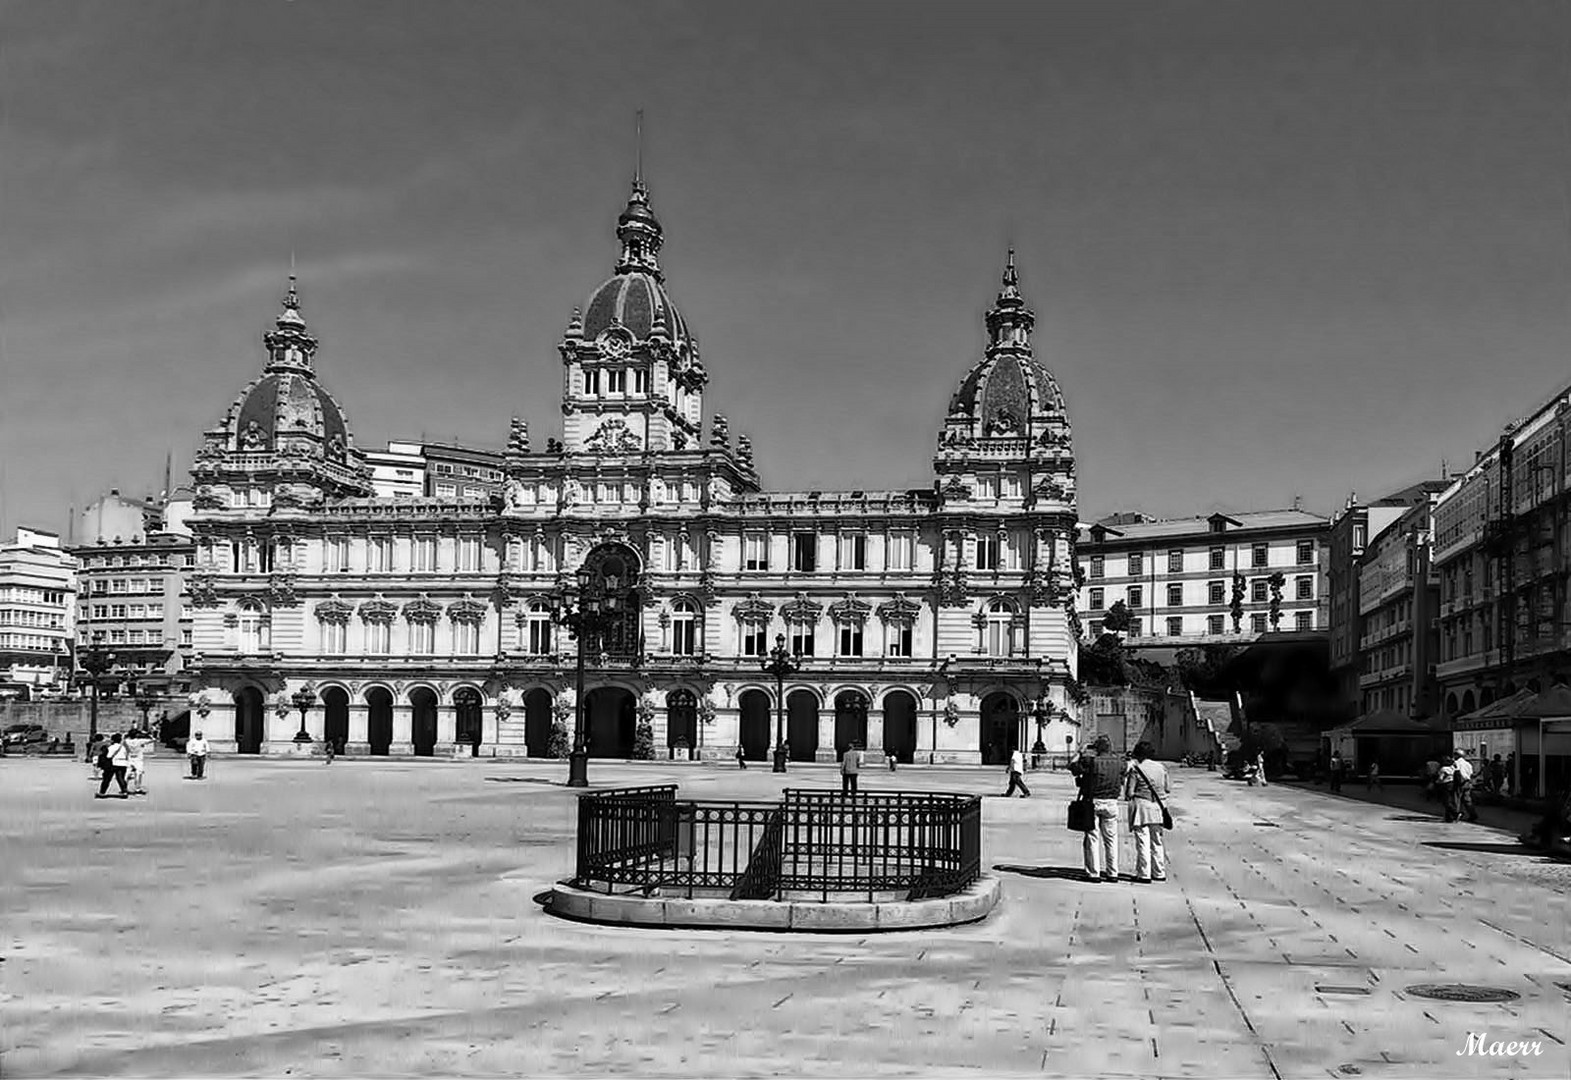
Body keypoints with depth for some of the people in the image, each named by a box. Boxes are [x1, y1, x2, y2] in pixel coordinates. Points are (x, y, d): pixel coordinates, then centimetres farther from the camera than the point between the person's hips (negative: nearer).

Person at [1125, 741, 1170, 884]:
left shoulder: (1135, 769, -12)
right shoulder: (1161, 767, 3)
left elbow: (1129, 793, -12)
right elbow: (1168, 788, 8)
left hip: (1141, 807, -5)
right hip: (1158, 807, 5)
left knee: (1143, 842, 0)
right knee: (1157, 841, 15)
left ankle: (1144, 875, 1)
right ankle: (1159, 873, 20)